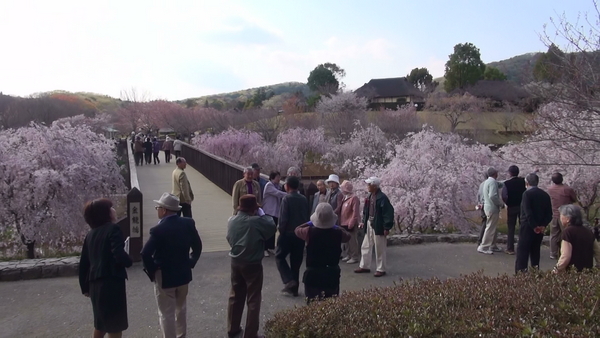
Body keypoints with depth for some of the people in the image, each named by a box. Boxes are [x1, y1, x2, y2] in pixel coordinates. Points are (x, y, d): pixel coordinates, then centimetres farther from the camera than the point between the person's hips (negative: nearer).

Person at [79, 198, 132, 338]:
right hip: (112, 282, -7)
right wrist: (128, 261, -2)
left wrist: (85, 287, 22)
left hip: (95, 284, 8)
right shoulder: (113, 229, -10)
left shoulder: (90, 234, 12)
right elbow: (119, 255, -23)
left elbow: (83, 263, 14)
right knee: (115, 325, 6)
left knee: (101, 322, 25)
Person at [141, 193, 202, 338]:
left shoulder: (159, 229, -21)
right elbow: (198, 246, 4)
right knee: (180, 308, 24)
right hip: (183, 273, 6)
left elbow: (145, 254, -26)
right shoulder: (188, 223, -5)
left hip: (164, 276, -6)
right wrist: (191, 263, 11)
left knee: (166, 313, 8)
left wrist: (152, 271, -12)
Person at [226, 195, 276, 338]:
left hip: (235, 262, 6)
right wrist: (262, 214, 0)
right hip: (252, 264, -6)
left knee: (235, 296, 19)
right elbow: (272, 227, -7)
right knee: (253, 300, 7)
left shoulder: (231, 220, -4)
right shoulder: (257, 221, -22)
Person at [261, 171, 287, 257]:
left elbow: (279, 197, 11)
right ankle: (265, 249, 2)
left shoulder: (277, 186, 12)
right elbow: (278, 193, -22)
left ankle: (271, 247, 19)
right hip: (268, 211, -7)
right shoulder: (269, 185, -12)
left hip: (276, 212, 7)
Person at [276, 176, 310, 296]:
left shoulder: (287, 199, -12)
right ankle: (294, 288, 16)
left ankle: (289, 281, -4)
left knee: (279, 256, 10)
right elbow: (308, 216, 8)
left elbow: (283, 218, -17)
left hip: (288, 233, -6)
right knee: (296, 261, 12)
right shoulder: (304, 199, 6)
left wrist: (281, 230, -5)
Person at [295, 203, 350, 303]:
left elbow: (297, 230, 7)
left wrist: (310, 223, 17)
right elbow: (348, 236, 15)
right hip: (332, 274, 2)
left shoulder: (309, 232, -14)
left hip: (313, 274, -2)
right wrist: (335, 227, 20)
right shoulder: (338, 233, -9)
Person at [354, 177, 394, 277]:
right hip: (369, 224, 8)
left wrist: (387, 227, -19)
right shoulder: (370, 196, 7)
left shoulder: (382, 197, -18)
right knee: (365, 246, 14)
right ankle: (364, 266, 26)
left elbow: (388, 213, -19)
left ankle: (381, 269, 15)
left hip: (378, 226, -8)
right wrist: (364, 221, 12)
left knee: (379, 249, 3)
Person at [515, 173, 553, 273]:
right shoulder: (545, 195, 8)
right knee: (535, 251, 15)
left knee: (522, 251, -3)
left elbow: (528, 212, -19)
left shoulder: (527, 193, -11)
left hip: (528, 227, -6)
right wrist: (543, 225, -3)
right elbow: (549, 214, 4)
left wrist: (534, 226, -13)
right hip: (540, 229, 6)